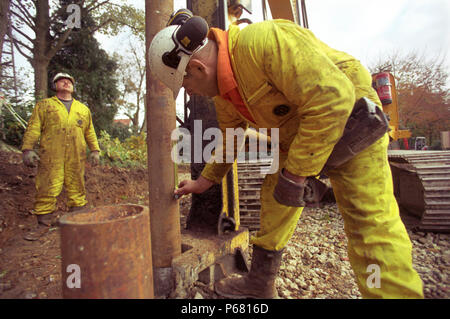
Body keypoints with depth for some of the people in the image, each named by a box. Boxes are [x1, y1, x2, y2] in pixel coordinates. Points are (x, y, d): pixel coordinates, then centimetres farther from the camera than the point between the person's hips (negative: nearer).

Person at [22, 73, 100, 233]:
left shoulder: (83, 109, 23)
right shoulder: (44, 105, 16)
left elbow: (90, 132, 21)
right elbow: (33, 128, 7)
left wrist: (94, 150, 12)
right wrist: (27, 148, -4)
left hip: (76, 157, 2)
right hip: (51, 156, -2)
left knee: (77, 189, 4)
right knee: (47, 190, -5)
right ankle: (45, 223, 2)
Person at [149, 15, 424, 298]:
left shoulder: (263, 40, -30)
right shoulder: (223, 90, -1)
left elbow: (332, 99, -33)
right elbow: (230, 140, 14)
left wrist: (295, 173, -28)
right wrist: (206, 180, 20)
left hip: (350, 118, -7)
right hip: (295, 135, 8)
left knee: (370, 219, -15)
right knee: (275, 199, 7)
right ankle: (260, 284, 21)